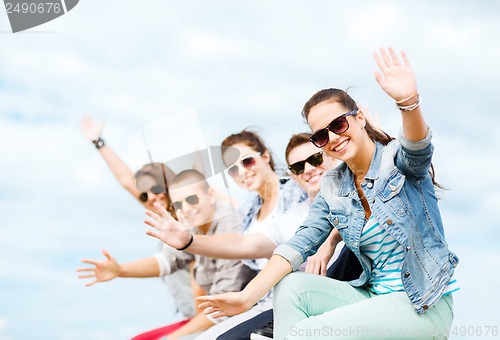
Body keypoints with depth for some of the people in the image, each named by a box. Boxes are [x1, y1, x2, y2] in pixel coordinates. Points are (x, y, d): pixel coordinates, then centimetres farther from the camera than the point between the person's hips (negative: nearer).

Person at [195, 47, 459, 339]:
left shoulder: (398, 158, -9)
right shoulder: (333, 190, 7)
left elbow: (418, 151, -33)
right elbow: (300, 244, -1)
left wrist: (408, 101, -56)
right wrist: (248, 296, -15)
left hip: (425, 305, -6)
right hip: (374, 295, 6)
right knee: (290, 287, -13)